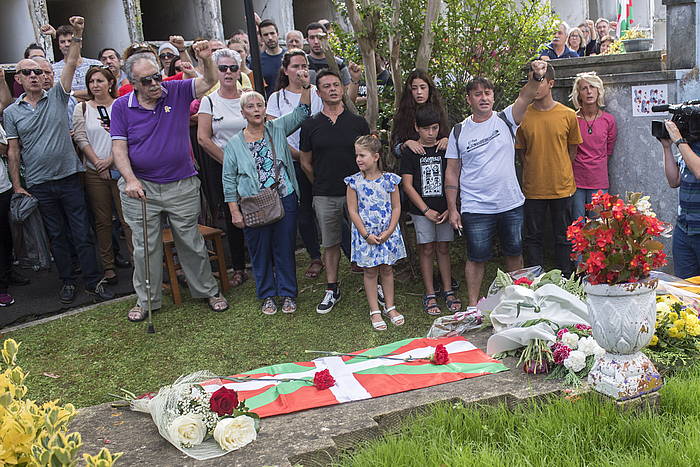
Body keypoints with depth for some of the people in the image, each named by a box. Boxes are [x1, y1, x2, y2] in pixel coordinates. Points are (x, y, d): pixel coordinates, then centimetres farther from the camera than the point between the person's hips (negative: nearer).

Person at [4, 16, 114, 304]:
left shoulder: (57, 97, 3)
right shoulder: (11, 112, 4)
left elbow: (71, 64, -7)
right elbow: (13, 150, 6)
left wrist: (77, 36, -20)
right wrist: (17, 186, 3)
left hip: (68, 177, -1)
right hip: (38, 185, 1)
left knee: (82, 233, 1)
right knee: (56, 235, 11)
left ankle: (94, 282, 7)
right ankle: (67, 282, 21)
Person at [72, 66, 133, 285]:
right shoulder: (82, 109, 8)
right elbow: (81, 139, 2)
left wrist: (111, 159, -12)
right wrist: (98, 162, -8)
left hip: (120, 169, -2)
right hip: (94, 173, 2)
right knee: (102, 221, 6)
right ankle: (108, 266, 14)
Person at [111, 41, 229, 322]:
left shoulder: (176, 91, -1)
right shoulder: (122, 106, -2)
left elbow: (209, 82, -3)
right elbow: (119, 147, -6)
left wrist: (206, 59, -24)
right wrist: (131, 180, -19)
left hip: (182, 185, 0)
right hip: (141, 187, 0)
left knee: (192, 243, 12)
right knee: (145, 247, 10)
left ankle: (207, 291, 28)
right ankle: (146, 300, 25)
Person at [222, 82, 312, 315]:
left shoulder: (277, 129, 6)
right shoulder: (234, 144, 2)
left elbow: (302, 112, 5)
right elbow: (229, 181, 2)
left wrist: (306, 86, -9)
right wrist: (235, 211, -3)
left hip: (285, 200, 1)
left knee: (285, 248, 8)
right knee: (260, 252, 8)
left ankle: (288, 294, 22)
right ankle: (267, 295, 24)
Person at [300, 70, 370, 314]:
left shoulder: (358, 122, 2)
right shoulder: (310, 125, 2)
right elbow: (305, 162, 10)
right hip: (325, 196, 0)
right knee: (330, 244, 9)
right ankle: (332, 289, 20)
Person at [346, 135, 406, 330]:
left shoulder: (389, 180, -5)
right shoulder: (354, 182, -6)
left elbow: (396, 207, 0)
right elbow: (353, 211, -6)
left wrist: (389, 231, -10)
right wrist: (366, 235, -11)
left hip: (387, 232, 1)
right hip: (365, 234, -1)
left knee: (387, 269, 11)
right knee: (370, 271, 6)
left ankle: (390, 307, 23)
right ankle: (375, 311, 16)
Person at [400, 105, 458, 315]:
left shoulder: (445, 149, 4)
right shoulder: (410, 152, -2)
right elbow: (407, 185, -4)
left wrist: (450, 209, -4)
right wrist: (426, 210, -9)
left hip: (444, 209, 2)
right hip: (421, 210, -2)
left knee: (443, 249, 9)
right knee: (426, 250, 3)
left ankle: (448, 291, 17)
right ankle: (430, 295, 10)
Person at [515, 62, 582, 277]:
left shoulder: (568, 115, -3)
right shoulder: (523, 116, -2)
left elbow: (572, 149, 9)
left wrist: (560, 174, 7)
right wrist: (533, 173, 5)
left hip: (562, 187, 0)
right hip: (533, 189, 0)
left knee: (563, 238, 10)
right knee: (533, 237, 8)